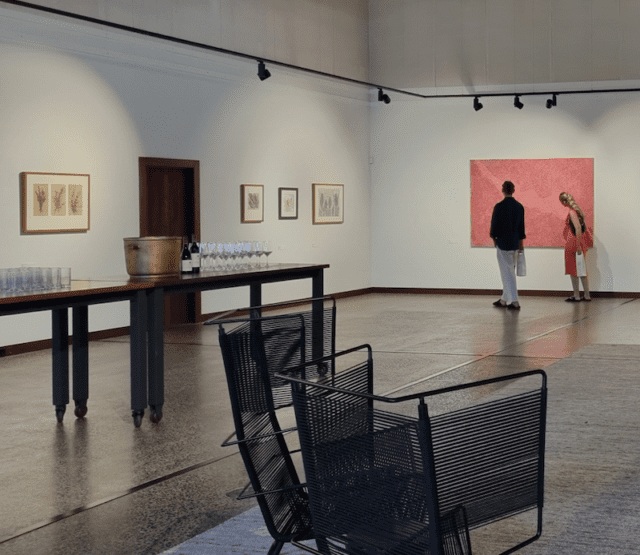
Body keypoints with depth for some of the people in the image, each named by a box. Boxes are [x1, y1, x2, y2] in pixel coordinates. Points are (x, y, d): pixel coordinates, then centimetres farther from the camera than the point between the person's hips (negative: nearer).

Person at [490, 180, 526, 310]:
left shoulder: (499, 206, -14)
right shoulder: (519, 207, 4)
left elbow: (494, 224, -11)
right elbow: (521, 225, 10)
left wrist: (494, 238, 6)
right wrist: (521, 241, 18)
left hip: (503, 242, -6)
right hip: (515, 243, 6)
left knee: (507, 273, -3)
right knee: (509, 272, 16)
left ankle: (514, 302, -8)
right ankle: (504, 300, 26)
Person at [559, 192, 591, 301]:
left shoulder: (572, 212, -16)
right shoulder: (577, 210, 11)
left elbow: (578, 228, -25)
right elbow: (583, 227, 16)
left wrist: (578, 245, -25)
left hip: (573, 244, -9)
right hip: (581, 243, 9)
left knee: (573, 271, 0)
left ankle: (576, 296, 4)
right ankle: (587, 295, 16)